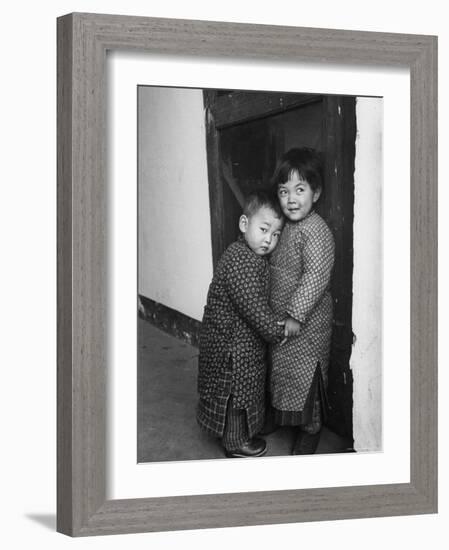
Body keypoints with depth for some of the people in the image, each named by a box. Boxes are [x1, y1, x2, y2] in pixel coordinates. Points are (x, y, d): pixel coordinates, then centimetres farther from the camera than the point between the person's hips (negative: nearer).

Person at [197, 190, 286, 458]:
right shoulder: (240, 260, -27)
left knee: (244, 391, 23)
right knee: (235, 394, 6)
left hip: (246, 339, 10)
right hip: (232, 343, -10)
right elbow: (252, 305, -29)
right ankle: (236, 443, 21)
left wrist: (274, 322, 5)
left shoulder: (256, 257, 7)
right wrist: (277, 330, -21)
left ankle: (241, 433, 39)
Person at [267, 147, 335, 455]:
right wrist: (277, 318, 14)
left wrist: (296, 314, -28)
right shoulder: (287, 227, 7)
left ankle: (311, 429, 18)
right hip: (280, 319, 9)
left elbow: (316, 275, -29)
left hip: (308, 323, -9)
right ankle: (279, 416, 39)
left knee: (306, 374, 4)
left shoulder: (316, 231, -22)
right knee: (282, 369, 21)